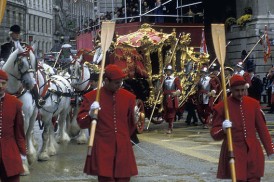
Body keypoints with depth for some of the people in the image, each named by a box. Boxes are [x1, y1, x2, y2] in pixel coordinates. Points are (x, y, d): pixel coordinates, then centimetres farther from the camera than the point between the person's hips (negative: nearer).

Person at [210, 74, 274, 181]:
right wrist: (223, 129, -22)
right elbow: (214, 133, 0)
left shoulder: (253, 103, 6)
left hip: (253, 152, 3)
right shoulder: (222, 107, -4)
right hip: (234, 152, -3)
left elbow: (262, 128, 11)